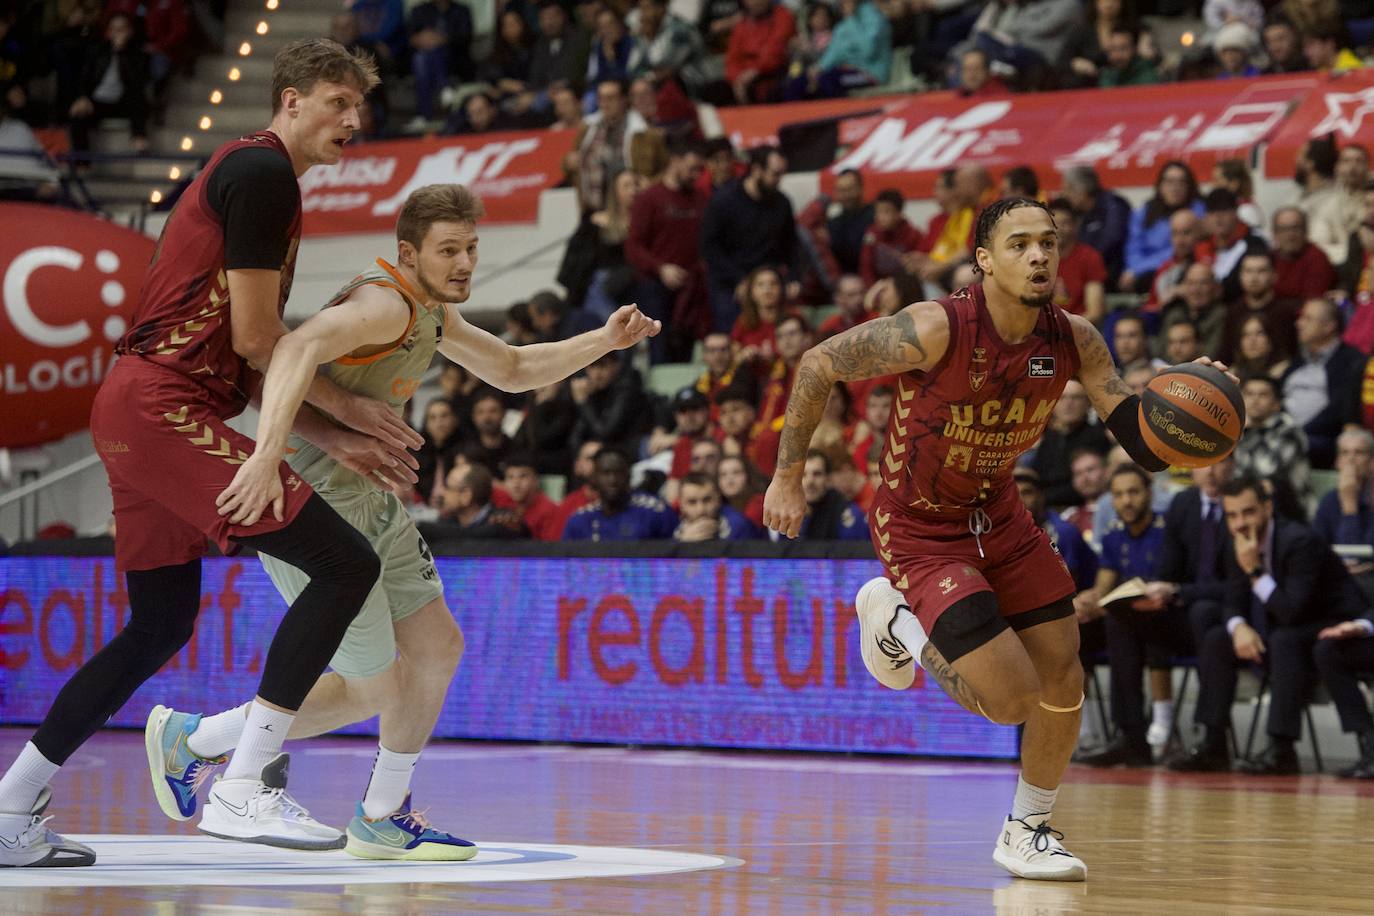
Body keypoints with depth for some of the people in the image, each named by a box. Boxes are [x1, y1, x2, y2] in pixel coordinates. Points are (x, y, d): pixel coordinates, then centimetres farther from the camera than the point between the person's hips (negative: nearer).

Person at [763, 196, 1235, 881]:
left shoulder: (1075, 341, -13)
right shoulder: (936, 330, -29)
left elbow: (1146, 445, -12)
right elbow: (818, 366, -18)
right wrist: (787, 478, -13)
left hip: (997, 515, 6)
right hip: (919, 530, -6)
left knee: (1064, 681, 6)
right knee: (1013, 698, -13)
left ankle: (1027, 830, 29)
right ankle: (899, 622, 15)